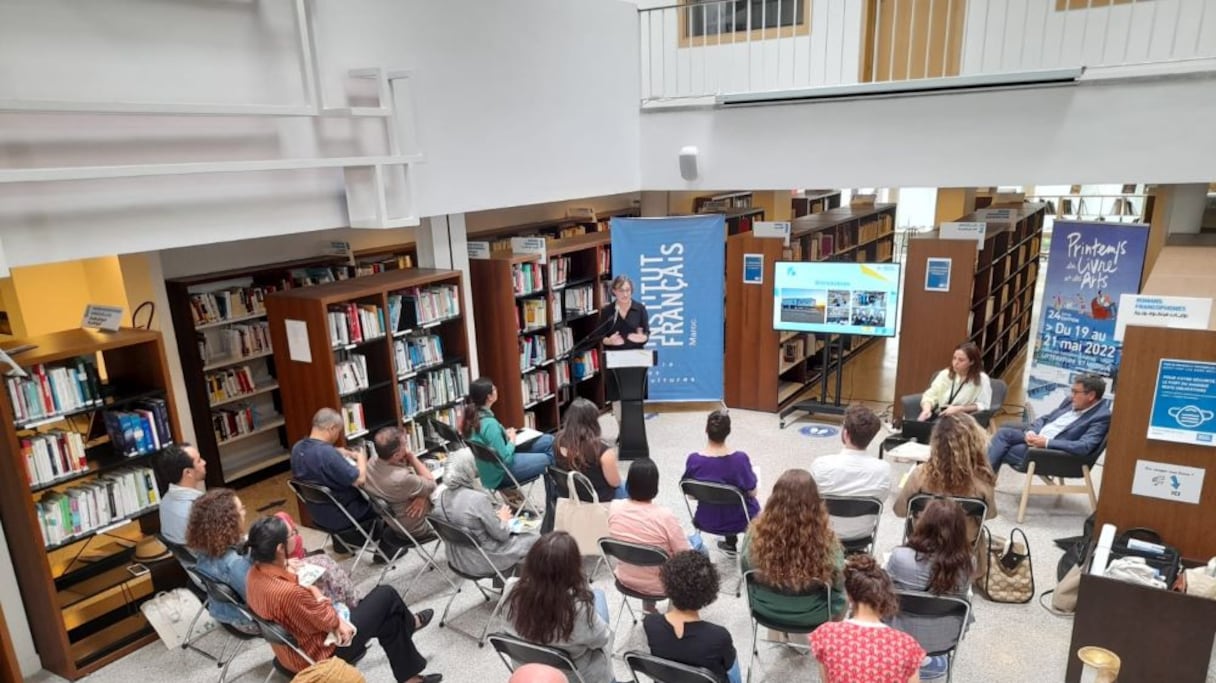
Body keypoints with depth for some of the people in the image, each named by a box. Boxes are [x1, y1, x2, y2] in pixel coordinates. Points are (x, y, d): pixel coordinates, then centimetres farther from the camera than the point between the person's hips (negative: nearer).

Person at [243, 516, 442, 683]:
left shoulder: (255, 575, -9)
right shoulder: (287, 592, -38)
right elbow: (328, 621, -23)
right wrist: (317, 594, -6)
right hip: (319, 654, -9)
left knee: (389, 620, 19)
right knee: (386, 595, 4)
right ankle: (409, 624, 35)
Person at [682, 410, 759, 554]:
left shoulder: (693, 459, -21)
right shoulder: (740, 458, -28)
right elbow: (752, 493, -14)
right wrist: (751, 475, 6)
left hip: (706, 521, 2)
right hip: (735, 521, -2)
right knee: (753, 503, 32)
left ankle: (730, 542, 49)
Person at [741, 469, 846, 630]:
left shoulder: (756, 533, -24)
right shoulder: (825, 541, -29)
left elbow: (746, 570, -5)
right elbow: (837, 583, -12)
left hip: (765, 609, 2)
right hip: (811, 617, -1)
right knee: (840, 593, 29)